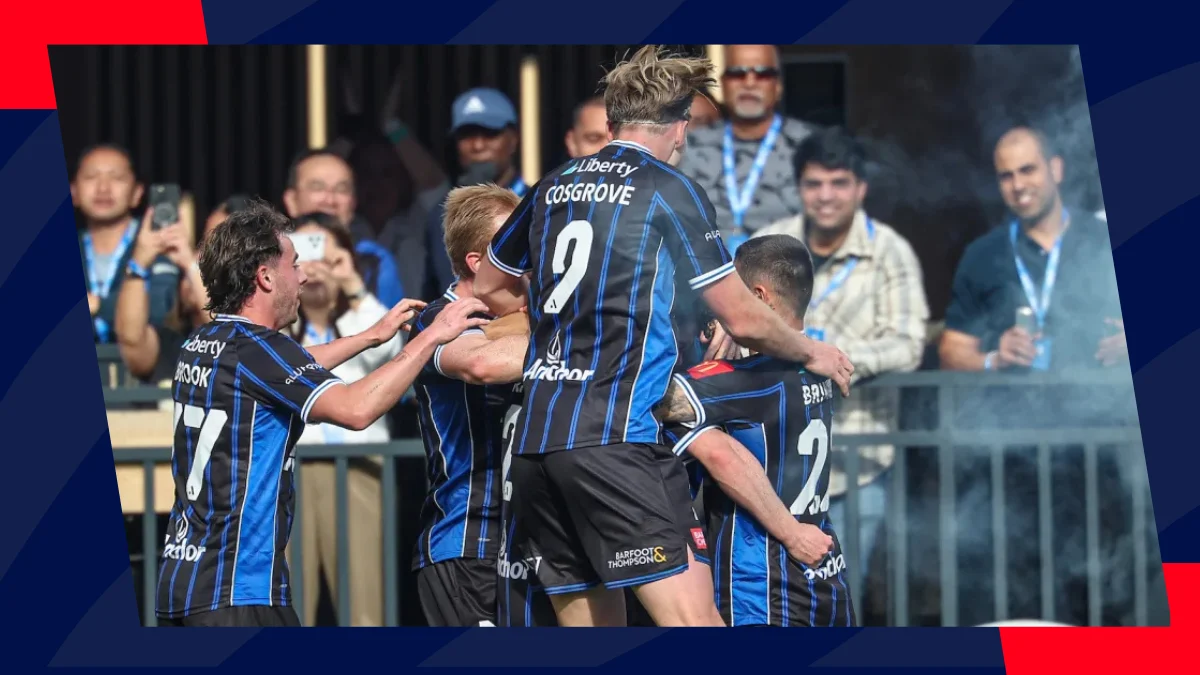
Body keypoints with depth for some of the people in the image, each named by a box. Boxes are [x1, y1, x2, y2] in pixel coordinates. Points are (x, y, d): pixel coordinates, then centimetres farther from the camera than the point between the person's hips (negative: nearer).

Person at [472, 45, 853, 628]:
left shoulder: (554, 187, 16)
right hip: (616, 437, -7)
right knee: (694, 620, -12)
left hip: (535, 441, 7)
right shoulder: (670, 191, 0)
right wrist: (812, 353, 21)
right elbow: (743, 321, 3)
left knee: (588, 621, 9)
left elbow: (489, 290, 31)